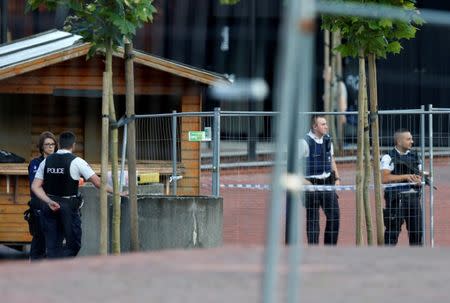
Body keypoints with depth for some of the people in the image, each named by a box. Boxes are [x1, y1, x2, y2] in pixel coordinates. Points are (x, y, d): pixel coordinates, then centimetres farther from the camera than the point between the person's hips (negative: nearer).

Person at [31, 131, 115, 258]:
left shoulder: (46, 161, 7)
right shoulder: (76, 161, -6)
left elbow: (35, 186, 1)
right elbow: (97, 182, -8)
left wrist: (49, 201, -4)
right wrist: (115, 192, 2)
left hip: (51, 206, 4)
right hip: (69, 206, -4)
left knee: (53, 245, 9)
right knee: (74, 244, 4)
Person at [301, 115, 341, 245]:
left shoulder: (327, 139, 8)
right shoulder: (306, 142, -13)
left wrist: (337, 178, 14)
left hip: (328, 182, 6)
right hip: (312, 184, -6)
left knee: (334, 215, 2)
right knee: (312, 219, -1)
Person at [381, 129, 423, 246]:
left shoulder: (415, 157, 15)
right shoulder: (389, 158, -5)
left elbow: (419, 174, 21)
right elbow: (384, 178, -16)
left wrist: (419, 180, -4)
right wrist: (405, 176, -19)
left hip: (413, 196, 6)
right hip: (396, 197, -6)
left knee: (417, 230, 8)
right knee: (393, 230, -5)